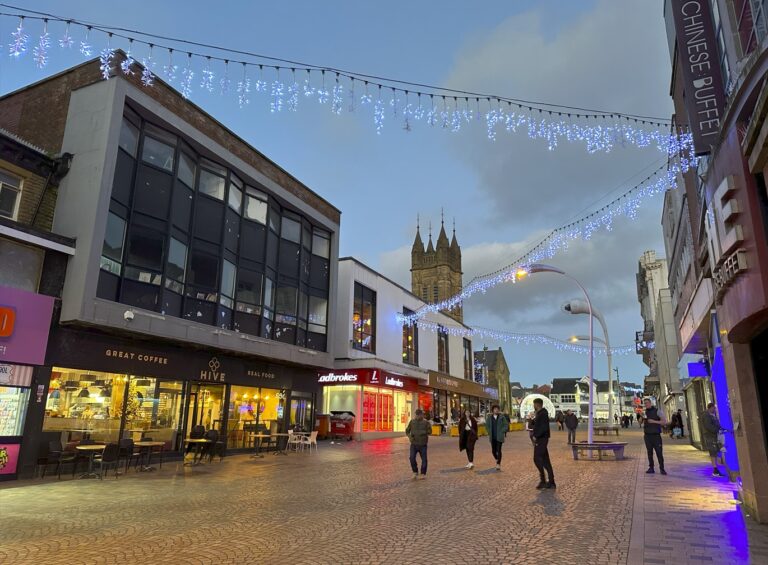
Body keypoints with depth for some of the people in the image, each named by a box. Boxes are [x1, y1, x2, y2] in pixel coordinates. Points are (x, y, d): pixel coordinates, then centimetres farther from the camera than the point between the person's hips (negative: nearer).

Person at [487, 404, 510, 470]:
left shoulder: (502, 417, -2)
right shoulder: (489, 418, 4)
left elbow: (506, 425, 1)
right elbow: (487, 426, 14)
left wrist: (502, 432, -7)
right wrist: (490, 432, 4)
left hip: (499, 437, -3)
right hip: (492, 437, 3)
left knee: (499, 450, -8)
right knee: (493, 451, 7)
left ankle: (498, 464, 0)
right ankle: (497, 460, 36)